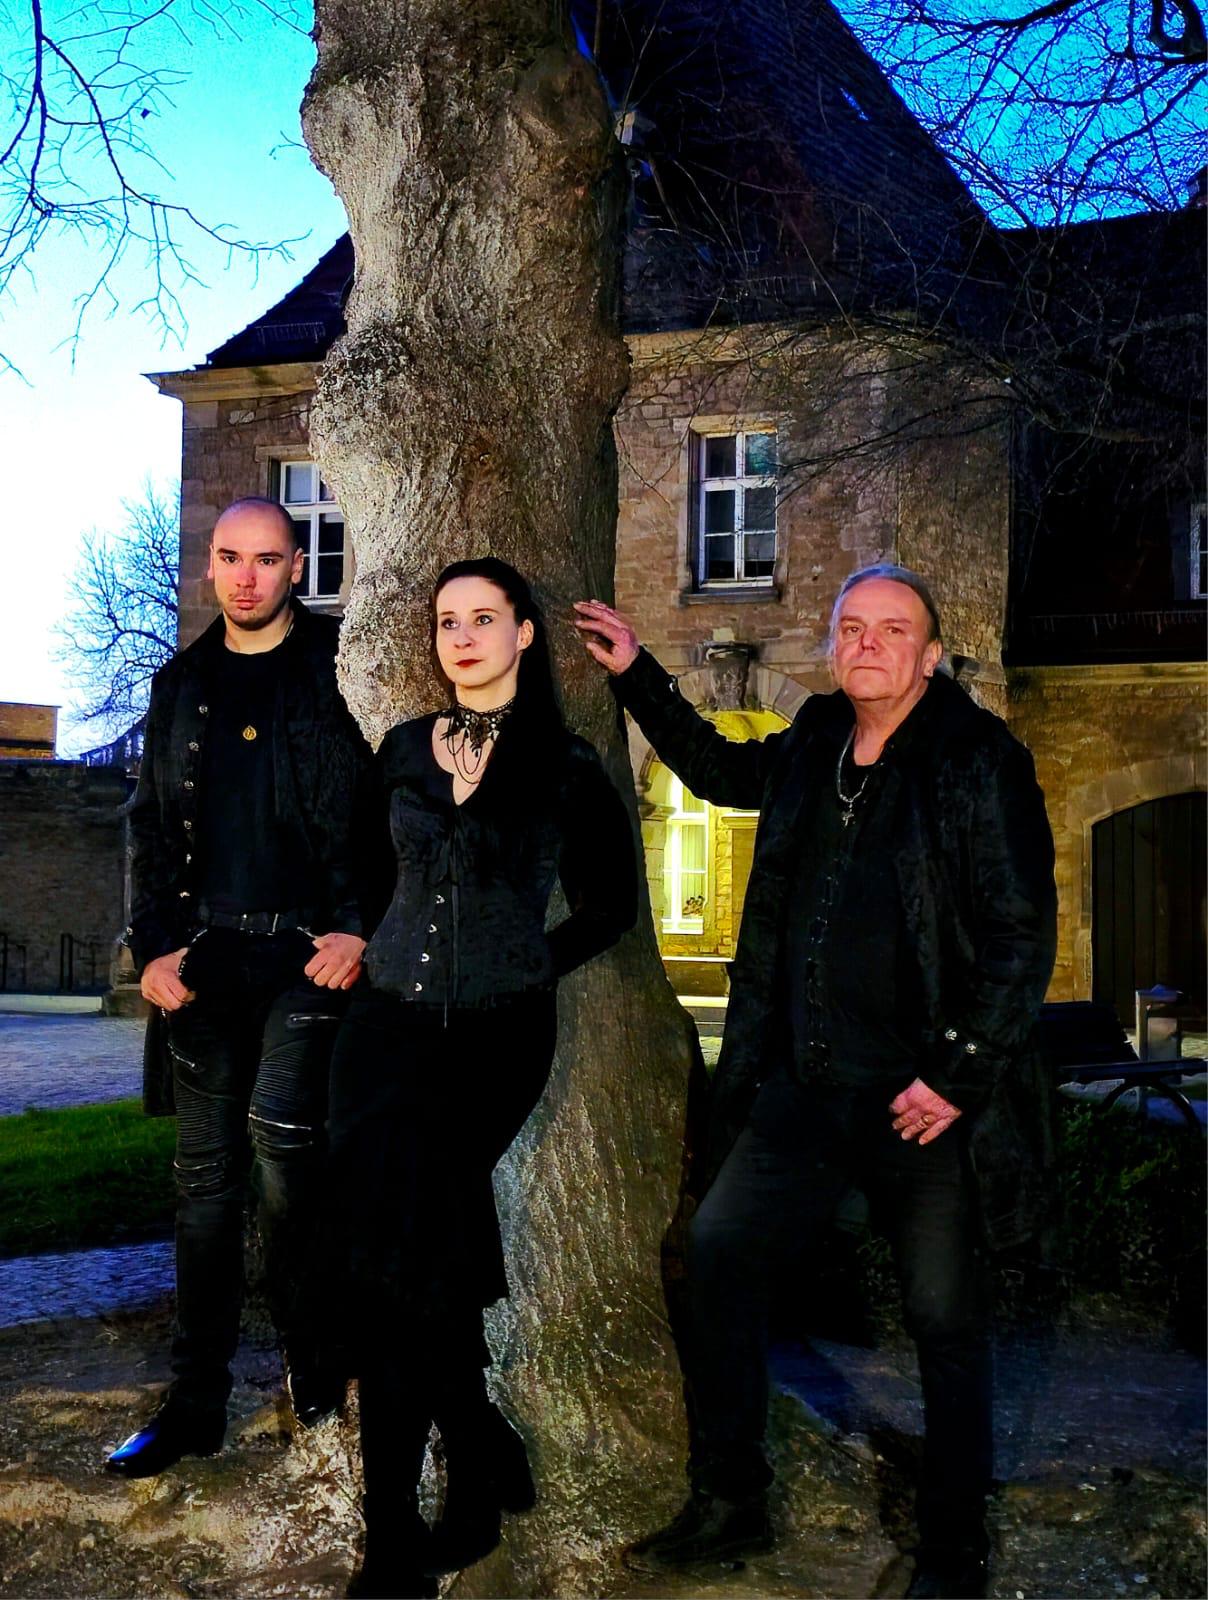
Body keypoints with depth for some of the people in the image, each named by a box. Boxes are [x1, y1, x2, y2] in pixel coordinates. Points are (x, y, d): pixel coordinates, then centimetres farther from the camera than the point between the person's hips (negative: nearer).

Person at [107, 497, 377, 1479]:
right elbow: (152, 826, 15)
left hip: (310, 947, -4)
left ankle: (312, 1357, 5)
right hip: (209, 952, 4)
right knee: (206, 1172, 7)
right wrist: (153, 945, 5)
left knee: (281, 1130, -18)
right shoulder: (182, 684, 14)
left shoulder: (342, 668, 0)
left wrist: (358, 927, -13)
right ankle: (197, 1403, 15)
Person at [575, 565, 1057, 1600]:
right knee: (719, 1254, 5)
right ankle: (731, 1505, 21)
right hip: (806, 1088, 6)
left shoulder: (980, 761, -10)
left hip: (926, 1099, -6)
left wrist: (960, 1075, -14)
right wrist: (638, 677, 26)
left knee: (946, 1321, 3)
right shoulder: (813, 747, 7)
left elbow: (1024, 935, -11)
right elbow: (723, 772, 30)